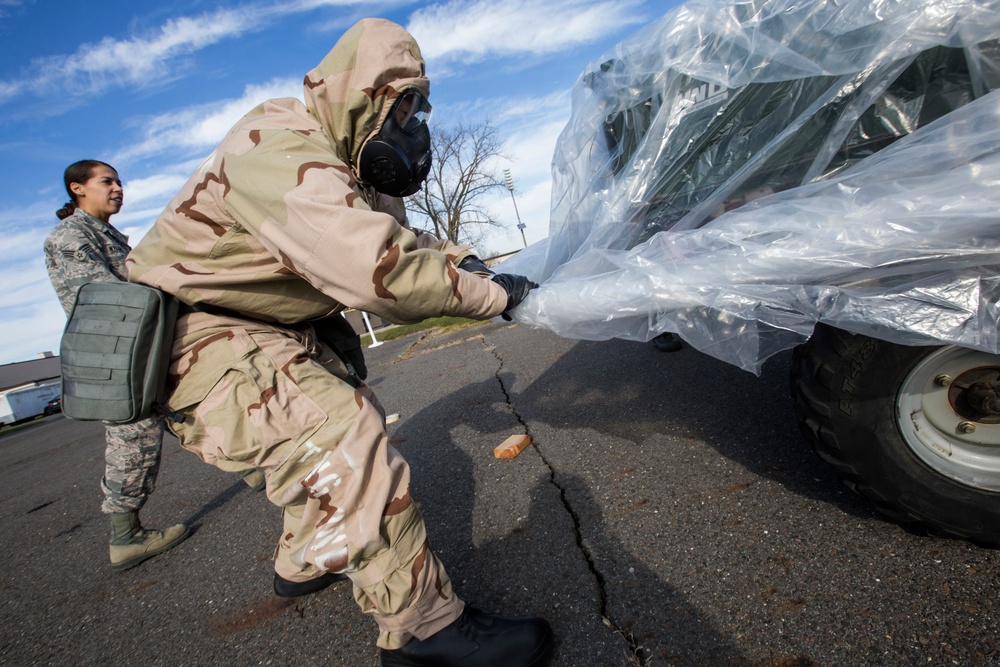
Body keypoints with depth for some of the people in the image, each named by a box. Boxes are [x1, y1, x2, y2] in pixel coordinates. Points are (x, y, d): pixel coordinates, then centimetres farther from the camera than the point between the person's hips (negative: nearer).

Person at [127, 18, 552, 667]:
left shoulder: (347, 161, 10)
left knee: (353, 413, 14)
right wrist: (495, 295, -26)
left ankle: (306, 562, 33)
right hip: (195, 331, -10)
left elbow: (401, 234, 17)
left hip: (274, 326, 11)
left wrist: (461, 258, -2)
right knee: (339, 436, -28)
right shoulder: (279, 150, -25)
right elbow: (381, 267, -37)